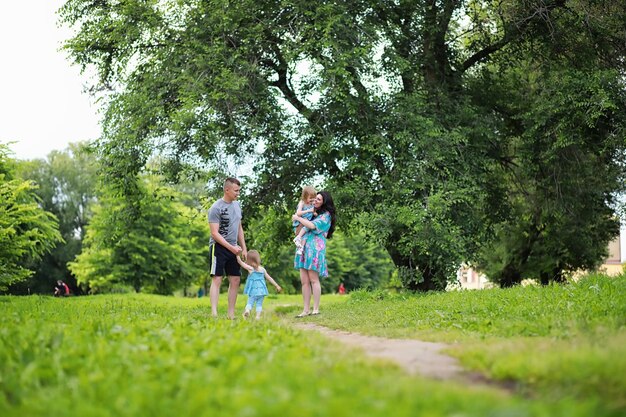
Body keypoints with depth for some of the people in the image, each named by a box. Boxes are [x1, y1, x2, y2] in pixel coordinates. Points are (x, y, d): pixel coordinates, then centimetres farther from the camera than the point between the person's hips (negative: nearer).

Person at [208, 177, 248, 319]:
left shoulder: (237, 205, 12)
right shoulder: (216, 208, -12)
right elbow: (215, 233, -15)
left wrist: (244, 248, 14)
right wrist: (231, 247, -20)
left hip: (233, 249, 7)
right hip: (219, 247, -7)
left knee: (235, 280, 5)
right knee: (217, 279, -11)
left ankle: (231, 314, 11)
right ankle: (214, 313, -14)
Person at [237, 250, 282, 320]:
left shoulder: (250, 269, -7)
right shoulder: (262, 269, 6)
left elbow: (240, 262, -4)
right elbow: (269, 278, 10)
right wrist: (276, 286, 17)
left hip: (253, 291, -3)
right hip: (262, 290, 3)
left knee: (250, 303, 4)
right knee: (259, 304, 9)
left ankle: (247, 310, -23)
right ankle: (258, 316, -4)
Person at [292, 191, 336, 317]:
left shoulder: (326, 215, 0)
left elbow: (312, 225, -14)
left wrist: (298, 218, -4)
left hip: (315, 248, -7)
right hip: (304, 247, 7)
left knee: (313, 279, -10)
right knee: (304, 280, 2)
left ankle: (316, 309, -9)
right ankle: (306, 310, 3)